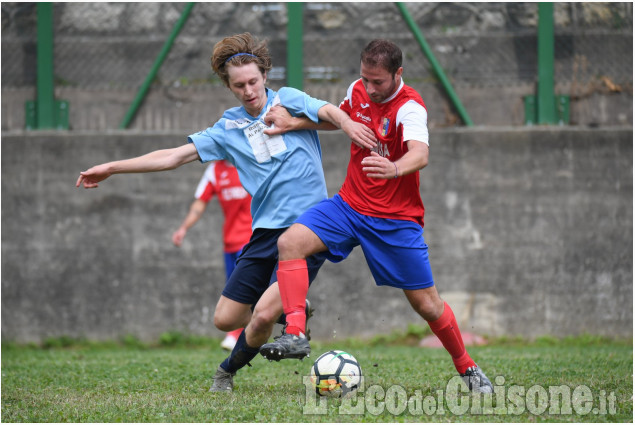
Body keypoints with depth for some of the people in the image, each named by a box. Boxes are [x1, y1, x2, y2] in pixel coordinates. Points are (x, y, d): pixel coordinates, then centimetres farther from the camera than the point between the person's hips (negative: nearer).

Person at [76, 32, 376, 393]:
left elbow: (329, 112, -18)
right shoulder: (229, 127, 10)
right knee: (225, 319, 5)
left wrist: (347, 123, -43)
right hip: (265, 231, 5)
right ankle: (289, 309, 34)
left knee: (263, 315, -17)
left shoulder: (287, 101, 0)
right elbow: (175, 156, 10)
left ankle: (231, 369, 15)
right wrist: (111, 168, 7)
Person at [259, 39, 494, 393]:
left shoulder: (410, 108, -21)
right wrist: (296, 123, 11)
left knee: (427, 304, 0)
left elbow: (420, 154, -41)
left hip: (396, 220, -5)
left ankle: (467, 367, 24)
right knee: (290, 242, -20)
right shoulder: (358, 91, -1)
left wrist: (394, 169, -63)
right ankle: (295, 334, -22)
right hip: (350, 204, 5)